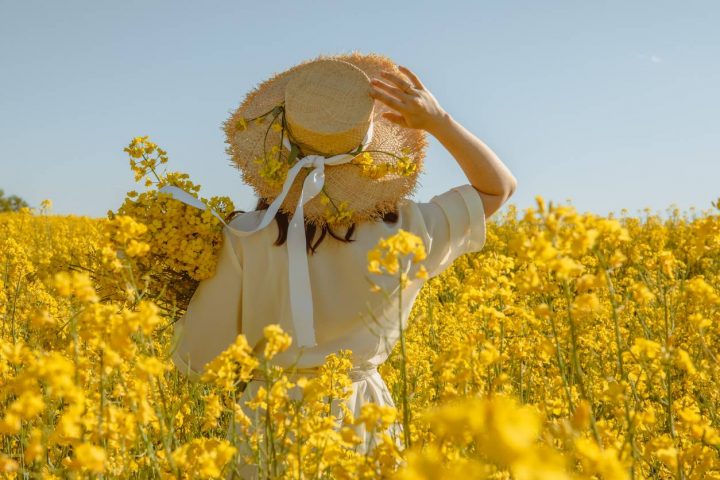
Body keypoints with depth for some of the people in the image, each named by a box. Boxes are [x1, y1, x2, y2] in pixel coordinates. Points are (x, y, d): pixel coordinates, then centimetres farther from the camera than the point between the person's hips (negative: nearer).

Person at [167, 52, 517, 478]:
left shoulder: (244, 242, -17)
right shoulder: (405, 234, -13)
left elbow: (199, 361, -8)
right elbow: (500, 188, 5)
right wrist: (437, 120, -8)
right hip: (365, 420, 1)